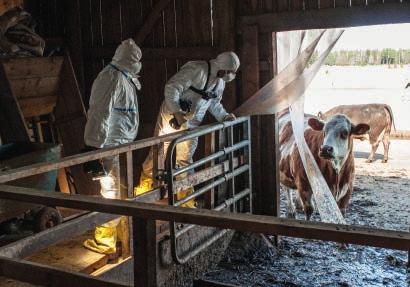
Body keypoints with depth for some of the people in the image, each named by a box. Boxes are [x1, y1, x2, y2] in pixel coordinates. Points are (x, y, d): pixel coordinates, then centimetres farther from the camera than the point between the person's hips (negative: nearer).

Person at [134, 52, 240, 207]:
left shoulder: (220, 81, 6)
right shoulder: (196, 69, -20)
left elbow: (214, 103, 20)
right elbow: (171, 87, -23)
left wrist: (224, 116, 5)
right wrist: (176, 112, -32)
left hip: (191, 124, 6)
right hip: (172, 116, -6)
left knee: (185, 160, 9)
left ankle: (186, 200, 17)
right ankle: (144, 187, 20)